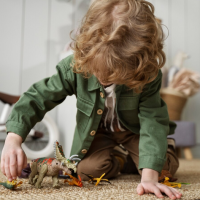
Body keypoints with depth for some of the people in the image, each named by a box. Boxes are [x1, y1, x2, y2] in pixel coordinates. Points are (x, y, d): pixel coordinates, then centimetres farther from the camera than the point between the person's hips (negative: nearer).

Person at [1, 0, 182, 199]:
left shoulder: (148, 76, -33)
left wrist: (149, 176, -47)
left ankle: (130, 158, 18)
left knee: (166, 166, -16)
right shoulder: (74, 67, -29)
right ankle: (117, 162, 14)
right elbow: (37, 97, -24)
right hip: (96, 131, 1)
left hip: (134, 129, 0)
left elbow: (153, 121, -36)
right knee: (89, 167, -22)